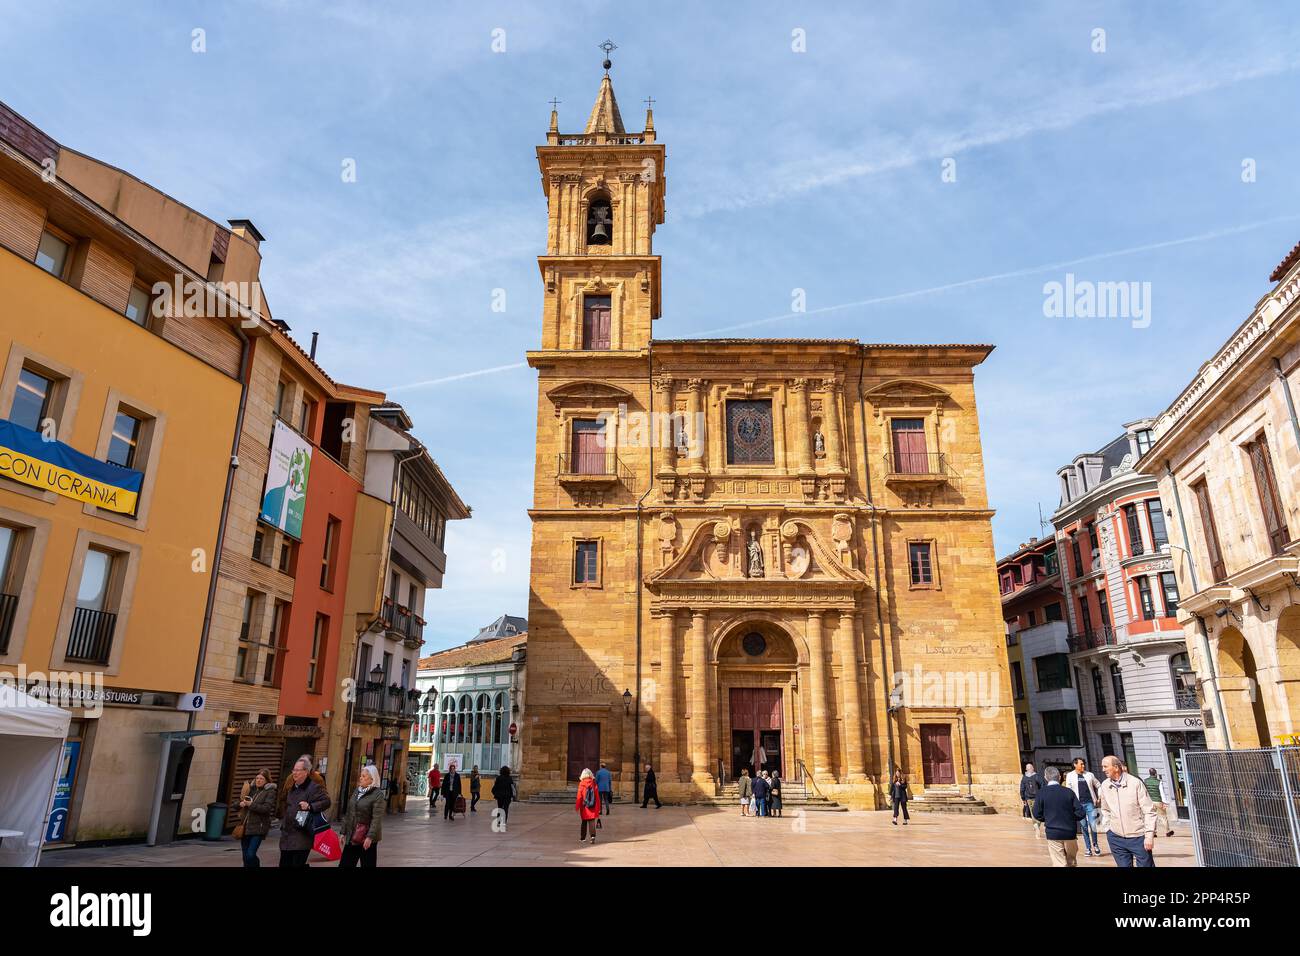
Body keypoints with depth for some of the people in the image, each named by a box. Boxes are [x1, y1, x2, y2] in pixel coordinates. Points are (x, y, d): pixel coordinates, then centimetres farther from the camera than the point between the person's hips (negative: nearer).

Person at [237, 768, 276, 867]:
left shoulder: (270, 791, -5)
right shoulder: (251, 788, 10)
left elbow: (267, 808, -15)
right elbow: (239, 802, 15)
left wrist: (251, 804, -19)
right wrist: (241, 803, -8)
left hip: (258, 827, -5)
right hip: (245, 826, 6)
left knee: (251, 855, -12)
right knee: (245, 856, 11)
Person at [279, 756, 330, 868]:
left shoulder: (314, 787, -11)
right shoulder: (292, 787, 15)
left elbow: (326, 802, -19)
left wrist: (310, 806, -29)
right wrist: (283, 824, 24)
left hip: (302, 836, -8)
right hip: (287, 834, 8)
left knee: (298, 863, -8)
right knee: (284, 863, 11)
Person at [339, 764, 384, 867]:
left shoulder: (378, 794, -12)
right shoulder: (357, 792, 10)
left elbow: (377, 818, -18)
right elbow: (348, 814, 15)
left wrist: (370, 837, -24)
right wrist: (344, 832, 13)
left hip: (367, 837, -7)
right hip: (352, 836, 7)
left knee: (367, 864, 4)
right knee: (345, 864, 8)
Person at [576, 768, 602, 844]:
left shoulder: (581, 784, -8)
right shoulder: (594, 784, -1)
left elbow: (579, 796, -7)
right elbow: (597, 797, 2)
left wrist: (577, 807, 1)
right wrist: (598, 808, 10)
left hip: (584, 807, -1)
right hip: (593, 807, 1)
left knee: (584, 822, 14)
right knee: (592, 822, 0)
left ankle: (583, 838, 22)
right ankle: (593, 836, -19)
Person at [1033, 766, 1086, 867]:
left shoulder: (1041, 793, -8)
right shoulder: (1069, 792, -4)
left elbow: (1037, 814, -6)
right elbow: (1080, 813, -4)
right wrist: (1069, 818, 15)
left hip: (1053, 833, -2)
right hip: (1070, 832, 2)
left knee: (1060, 863, 4)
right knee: (1072, 863, 20)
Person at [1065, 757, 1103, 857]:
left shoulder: (1089, 775, 8)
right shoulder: (1070, 776, 3)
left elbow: (1099, 786, 19)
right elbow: (1068, 790, 4)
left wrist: (1099, 797, 7)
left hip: (1090, 803, 1)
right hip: (1078, 804, -1)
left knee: (1093, 825, -6)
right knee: (1084, 827, 4)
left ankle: (1095, 845, 18)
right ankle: (1088, 848, 14)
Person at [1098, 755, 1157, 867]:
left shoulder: (1135, 783, -12)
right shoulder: (1105, 786, 2)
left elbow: (1149, 811, -9)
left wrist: (1149, 835, -12)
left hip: (1138, 837, -4)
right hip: (1116, 838, 4)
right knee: (1123, 865, 9)